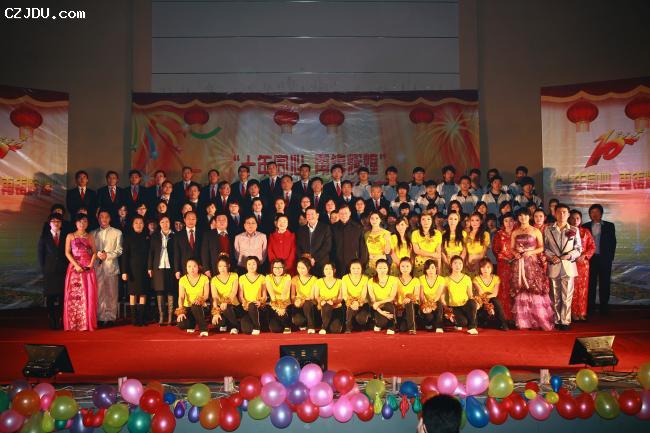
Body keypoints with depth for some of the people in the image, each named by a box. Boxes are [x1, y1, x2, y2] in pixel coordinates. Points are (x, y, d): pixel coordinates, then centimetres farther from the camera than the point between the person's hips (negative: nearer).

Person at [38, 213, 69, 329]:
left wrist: (68, 268, 0)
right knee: (50, 298, 1)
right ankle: (52, 322, 6)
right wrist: (43, 268, 0)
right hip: (49, 272, 0)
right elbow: (41, 254, 8)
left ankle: (62, 322, 1)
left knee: (63, 298, -3)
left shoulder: (66, 236, 10)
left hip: (63, 271, 0)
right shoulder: (44, 237, 9)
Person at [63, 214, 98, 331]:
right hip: (75, 267, -1)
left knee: (89, 294, -2)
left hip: (88, 268, 2)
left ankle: (88, 322, 3)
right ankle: (74, 323, 2)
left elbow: (94, 252, 9)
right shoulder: (70, 236, 7)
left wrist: (91, 264, -7)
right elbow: (67, 252, 0)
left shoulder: (90, 236, 13)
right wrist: (76, 265, -11)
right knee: (74, 294, -3)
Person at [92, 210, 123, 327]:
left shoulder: (117, 233, 9)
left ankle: (110, 317, 2)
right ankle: (100, 317, 2)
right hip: (97, 267, 2)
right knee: (98, 293, -2)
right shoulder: (93, 233, 16)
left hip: (111, 267, -2)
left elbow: (119, 250, 2)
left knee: (111, 293, -2)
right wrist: (97, 254, -8)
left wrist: (107, 255, -11)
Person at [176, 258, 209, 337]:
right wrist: (180, 311, -26)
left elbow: (206, 295, -10)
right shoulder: (182, 280, -1)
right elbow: (181, 297, -11)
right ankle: (192, 325, 12)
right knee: (181, 324, -26)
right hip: (187, 307, 2)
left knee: (195, 306, -38)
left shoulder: (204, 278, -3)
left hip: (200, 307, -2)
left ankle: (204, 329, -20)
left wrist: (199, 299, -33)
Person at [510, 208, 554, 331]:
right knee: (521, 292, 0)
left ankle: (541, 320, -1)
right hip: (519, 264, 3)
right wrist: (515, 253, -7)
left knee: (535, 290, -7)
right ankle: (523, 322, 5)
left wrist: (531, 252, -14)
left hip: (532, 262, -2)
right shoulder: (515, 232, 13)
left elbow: (542, 247, 1)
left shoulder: (536, 231, 5)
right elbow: (512, 248, 13)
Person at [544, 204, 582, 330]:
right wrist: (552, 256, -10)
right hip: (554, 267, 1)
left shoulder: (574, 230, 6)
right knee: (555, 296, 7)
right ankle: (557, 320, 16)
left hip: (568, 266, -1)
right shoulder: (548, 229, 7)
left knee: (567, 296, -1)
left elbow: (579, 248, 5)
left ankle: (565, 321, 6)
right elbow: (544, 247, 7)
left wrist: (570, 255, -13)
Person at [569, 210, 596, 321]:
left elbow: (592, 247, 4)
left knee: (582, 288, 5)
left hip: (583, 263, 2)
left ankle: (582, 312, 13)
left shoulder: (586, 232, 7)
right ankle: (573, 313, 5)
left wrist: (584, 256, -10)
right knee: (572, 288, -2)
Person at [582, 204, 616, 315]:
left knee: (604, 283, 3)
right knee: (591, 283, 4)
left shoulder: (609, 226, 6)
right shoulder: (585, 226, 7)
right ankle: (590, 306, 10)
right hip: (590, 258, 0)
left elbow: (613, 242, 4)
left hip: (604, 259, 0)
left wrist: (610, 257, -2)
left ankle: (604, 306, 10)